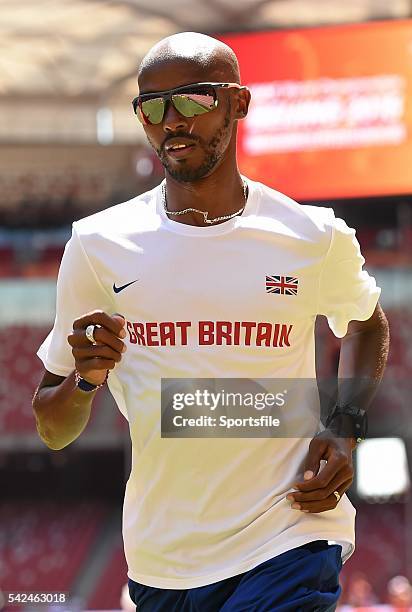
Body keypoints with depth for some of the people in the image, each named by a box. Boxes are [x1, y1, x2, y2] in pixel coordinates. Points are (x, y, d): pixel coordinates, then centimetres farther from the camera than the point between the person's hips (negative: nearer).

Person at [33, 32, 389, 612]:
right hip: (159, 560, 2)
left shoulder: (316, 239, 0)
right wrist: (85, 380, -15)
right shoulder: (99, 245, 2)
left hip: (289, 547, -2)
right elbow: (54, 433, 7)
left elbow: (366, 323, 23)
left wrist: (344, 428, 5)